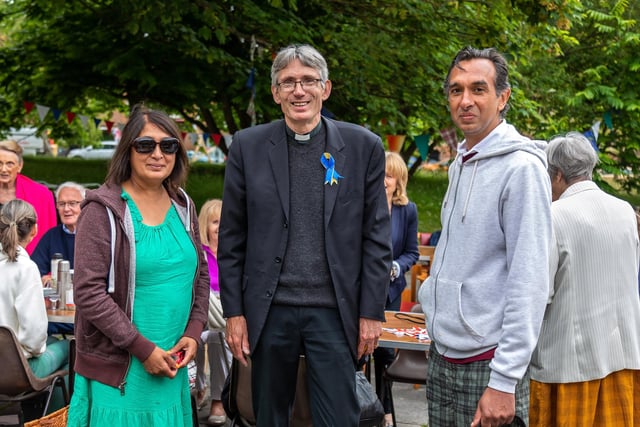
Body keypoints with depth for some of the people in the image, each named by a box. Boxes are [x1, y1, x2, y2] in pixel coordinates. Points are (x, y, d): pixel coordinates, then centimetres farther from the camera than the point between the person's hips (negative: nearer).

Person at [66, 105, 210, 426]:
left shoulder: (183, 207, 9)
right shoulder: (104, 210, -9)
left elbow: (200, 274, 16)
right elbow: (88, 292, -14)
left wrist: (193, 333, 0)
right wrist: (143, 349, -15)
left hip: (172, 369, 5)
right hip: (118, 371, -5)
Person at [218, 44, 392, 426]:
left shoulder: (364, 146, -1)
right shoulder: (248, 146, 1)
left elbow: (377, 237, 1)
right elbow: (232, 238, 4)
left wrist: (372, 312, -2)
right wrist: (234, 311, 1)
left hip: (334, 312, -1)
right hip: (270, 310, 1)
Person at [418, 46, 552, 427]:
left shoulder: (521, 167, -13)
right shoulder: (459, 164, 12)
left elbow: (530, 281, -18)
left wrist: (505, 382, -21)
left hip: (487, 363, -8)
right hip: (442, 356, 8)